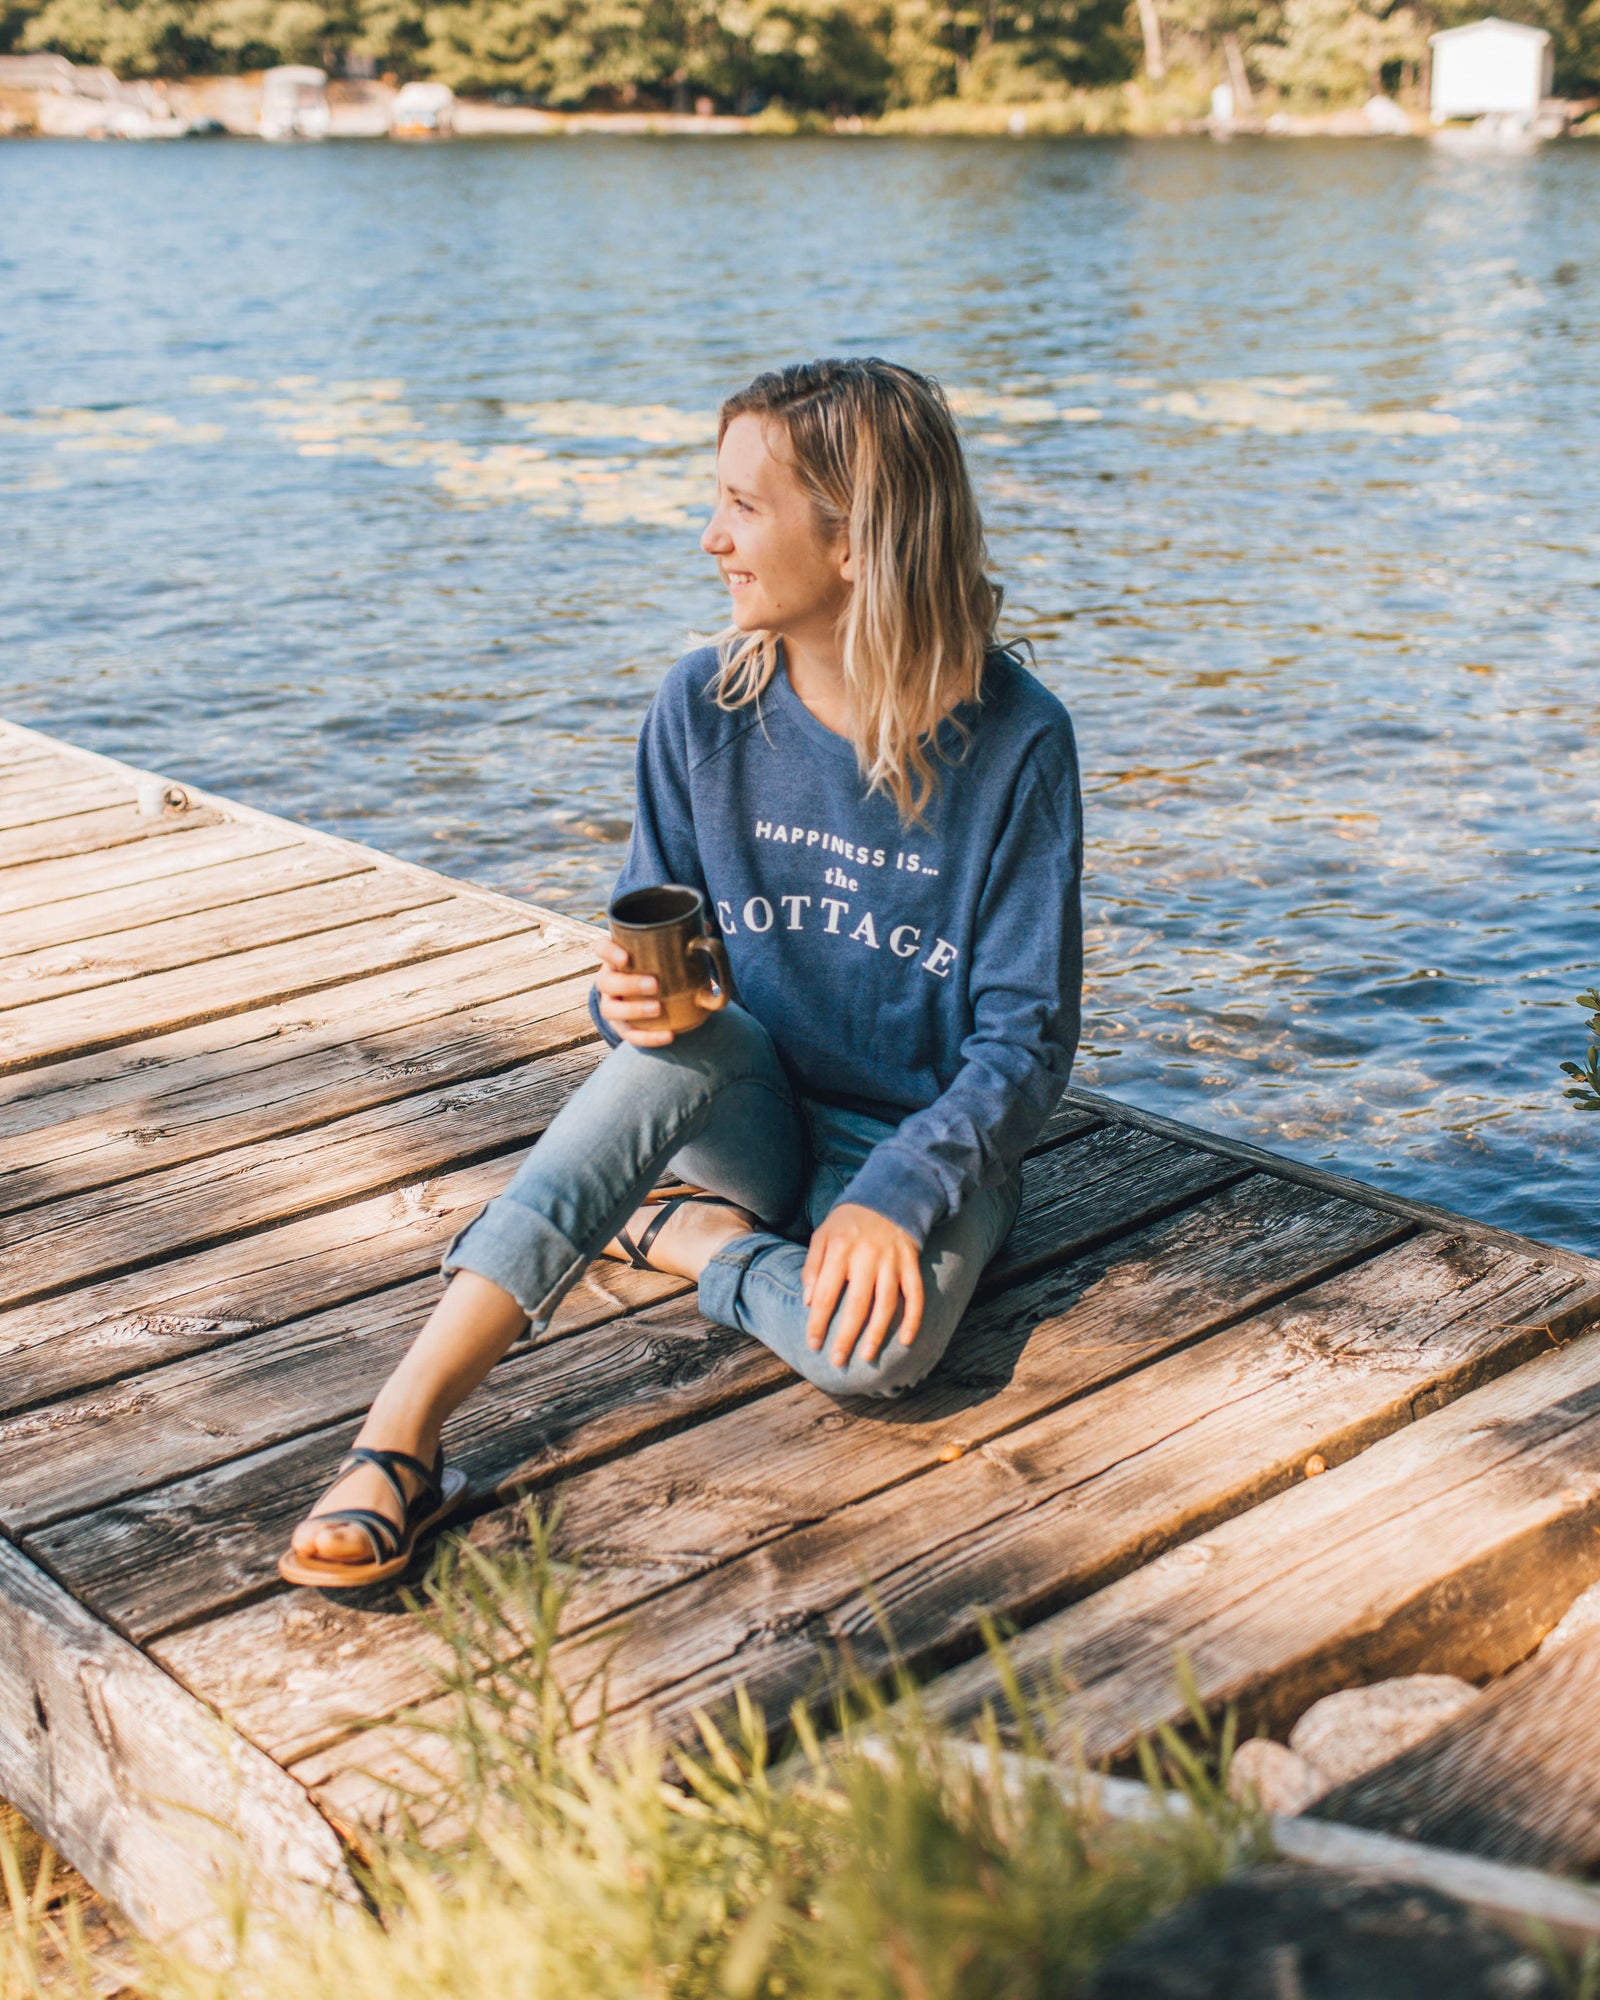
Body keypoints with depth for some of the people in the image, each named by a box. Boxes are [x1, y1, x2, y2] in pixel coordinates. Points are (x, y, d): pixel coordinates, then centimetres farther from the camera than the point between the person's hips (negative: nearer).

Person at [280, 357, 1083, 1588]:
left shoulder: (1013, 739, -14)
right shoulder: (705, 708, -5)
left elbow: (1027, 1036, -12)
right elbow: (652, 951, 3)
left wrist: (894, 1196, -26)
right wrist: (633, 996, -22)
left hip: (924, 1143, -2)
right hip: (754, 1119, 3)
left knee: (872, 1345, -35)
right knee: (695, 1032, -35)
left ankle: (677, 1235, -3)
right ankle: (400, 1437, -36)